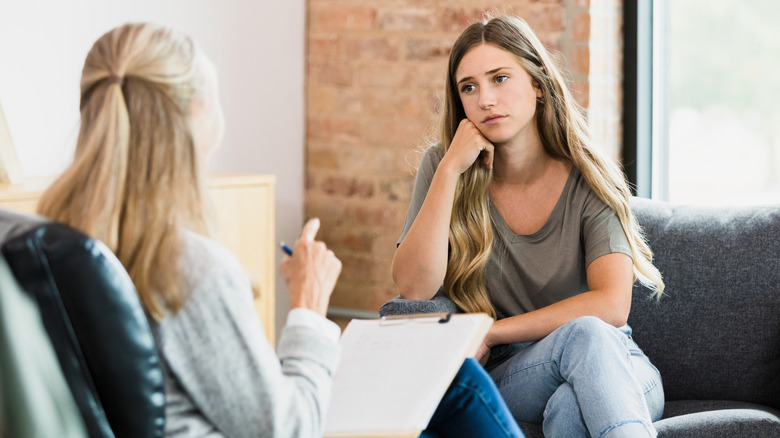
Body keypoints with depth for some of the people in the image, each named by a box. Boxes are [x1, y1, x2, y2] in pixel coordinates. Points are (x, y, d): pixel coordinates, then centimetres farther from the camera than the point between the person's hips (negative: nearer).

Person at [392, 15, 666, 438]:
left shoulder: (589, 180, -5)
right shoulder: (443, 168, 0)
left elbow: (611, 305, -18)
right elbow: (413, 288, -14)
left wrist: (490, 333, -18)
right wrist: (451, 169, -17)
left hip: (613, 371, -1)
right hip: (508, 377, 1)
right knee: (582, 336, -33)